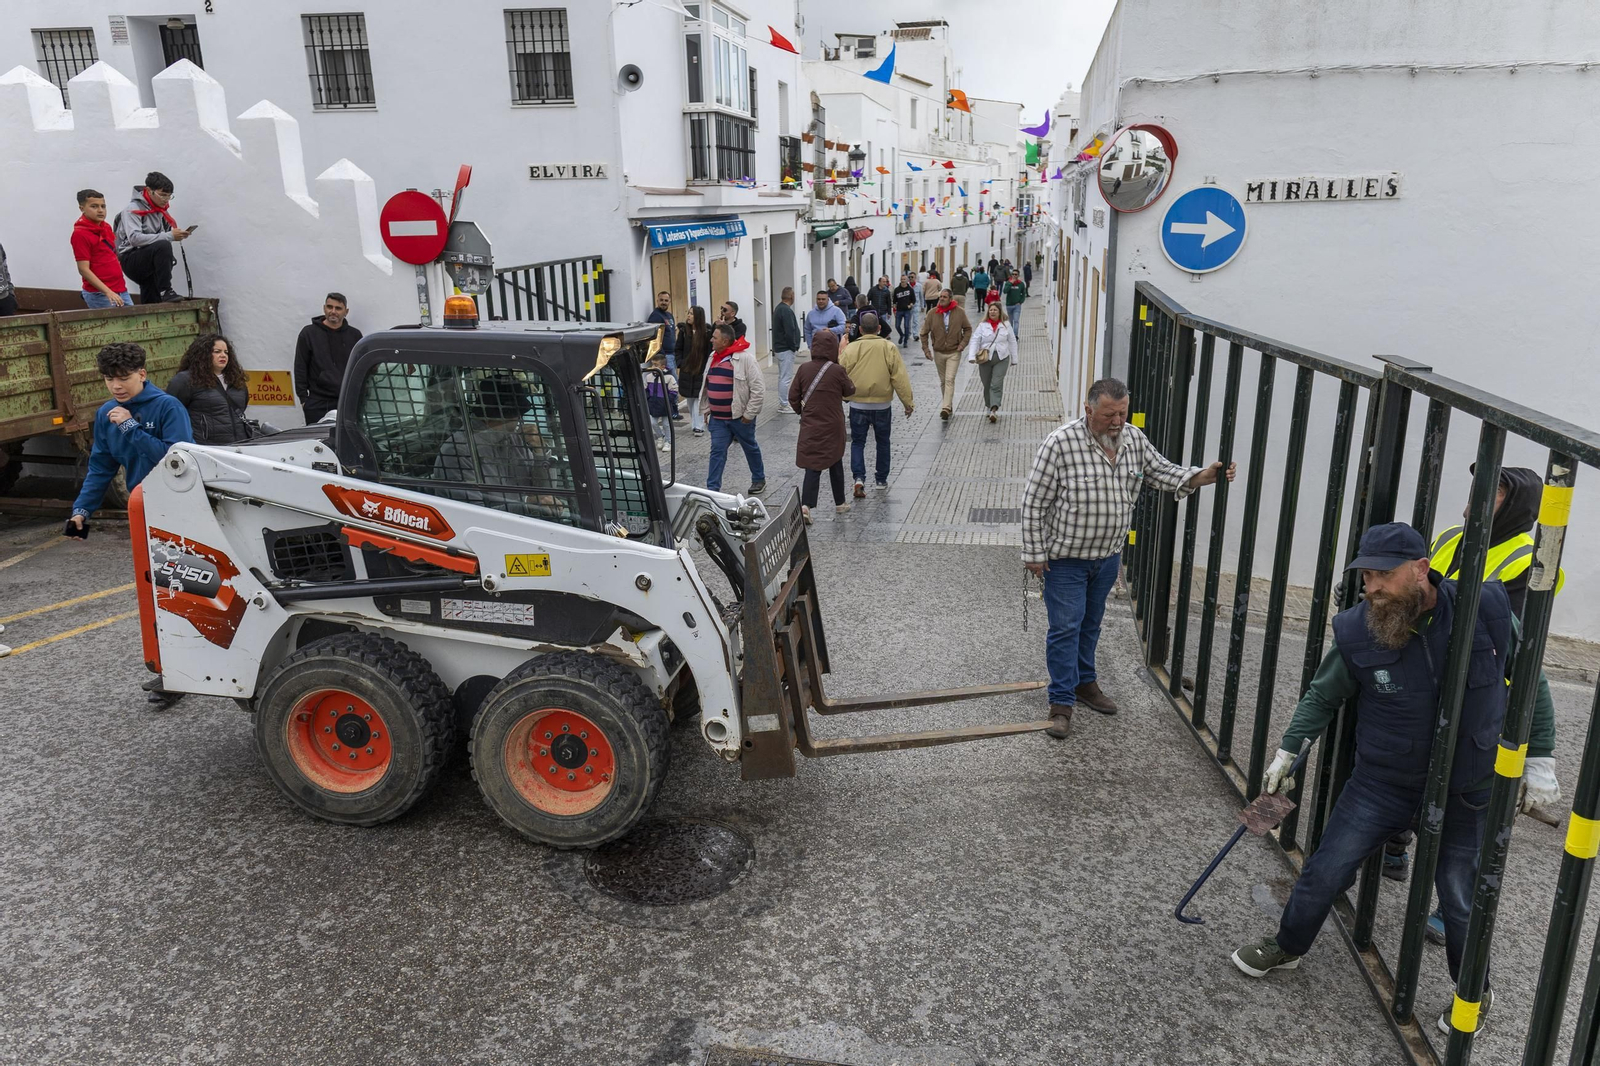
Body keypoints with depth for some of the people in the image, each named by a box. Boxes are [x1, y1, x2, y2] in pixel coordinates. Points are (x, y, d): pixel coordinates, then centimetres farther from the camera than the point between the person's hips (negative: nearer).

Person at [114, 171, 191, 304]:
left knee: (150, 306, 6)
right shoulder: (133, 209, -12)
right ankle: (165, 292, -31)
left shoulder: (160, 211, 11)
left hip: (150, 262, 8)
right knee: (163, 246, -32)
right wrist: (169, 236, -31)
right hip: (130, 261, -8)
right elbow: (134, 238, -27)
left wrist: (178, 233, -5)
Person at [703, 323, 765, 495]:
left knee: (750, 448, 14)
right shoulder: (714, 357, 6)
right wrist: (707, 408, 14)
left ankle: (759, 480, 33)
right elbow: (707, 385, 19)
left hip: (740, 417, -5)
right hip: (718, 418, 5)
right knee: (717, 451, 1)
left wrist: (749, 414, -16)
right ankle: (712, 489, 3)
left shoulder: (744, 358, -16)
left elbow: (759, 389, -17)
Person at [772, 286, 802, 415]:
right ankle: (784, 405, -2)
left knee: (782, 376, 17)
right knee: (786, 377, -6)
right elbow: (790, 332, -24)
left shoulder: (778, 308, 14)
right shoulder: (786, 310, -18)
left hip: (779, 347, 11)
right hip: (786, 349, -11)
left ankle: (782, 403, 24)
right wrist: (794, 346, -11)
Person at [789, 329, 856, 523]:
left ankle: (805, 505, -15)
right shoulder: (837, 371, -13)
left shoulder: (804, 369, -5)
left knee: (812, 466, 3)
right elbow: (850, 391, 3)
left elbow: (793, 397, 1)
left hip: (810, 427, 2)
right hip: (832, 427, -2)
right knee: (835, 464, 16)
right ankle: (839, 503, 29)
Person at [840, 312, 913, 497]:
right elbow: (900, 377, -8)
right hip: (882, 405, 1)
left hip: (858, 405, 0)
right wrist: (907, 402, -2)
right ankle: (881, 480, 24)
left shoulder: (851, 349, -8)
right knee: (882, 442, 17)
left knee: (858, 442, 9)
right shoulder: (889, 348, -7)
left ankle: (859, 477, -10)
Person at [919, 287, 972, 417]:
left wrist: (963, 343, -7)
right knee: (943, 381, 13)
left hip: (954, 352, -3)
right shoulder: (932, 313, -5)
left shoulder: (959, 312, -6)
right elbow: (924, 333, 3)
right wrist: (925, 349, -2)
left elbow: (968, 329, 5)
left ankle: (946, 408, -20)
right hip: (938, 352, 3)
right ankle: (948, 404, 29)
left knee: (950, 380, -14)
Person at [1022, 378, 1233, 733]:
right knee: (1066, 627, 0)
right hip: (1066, 557, -6)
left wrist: (1199, 477, -10)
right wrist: (1035, 554, -15)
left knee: (1090, 623, 21)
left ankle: (1084, 682, 39)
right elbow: (1034, 502, -17)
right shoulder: (1060, 443, -22)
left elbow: (1162, 471, 10)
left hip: (1109, 555, 6)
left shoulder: (1134, 439, -4)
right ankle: (1062, 701, 12)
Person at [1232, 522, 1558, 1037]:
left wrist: (1539, 758, 0)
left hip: (1464, 791, -1)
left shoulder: (1487, 611, -18)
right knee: (1325, 871, 3)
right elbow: (1322, 696, 3)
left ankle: (1475, 992, 37)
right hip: (1382, 781, 1)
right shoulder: (1357, 633, -17)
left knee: (1460, 901, 7)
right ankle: (1287, 947, 30)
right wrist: (1288, 750, 0)